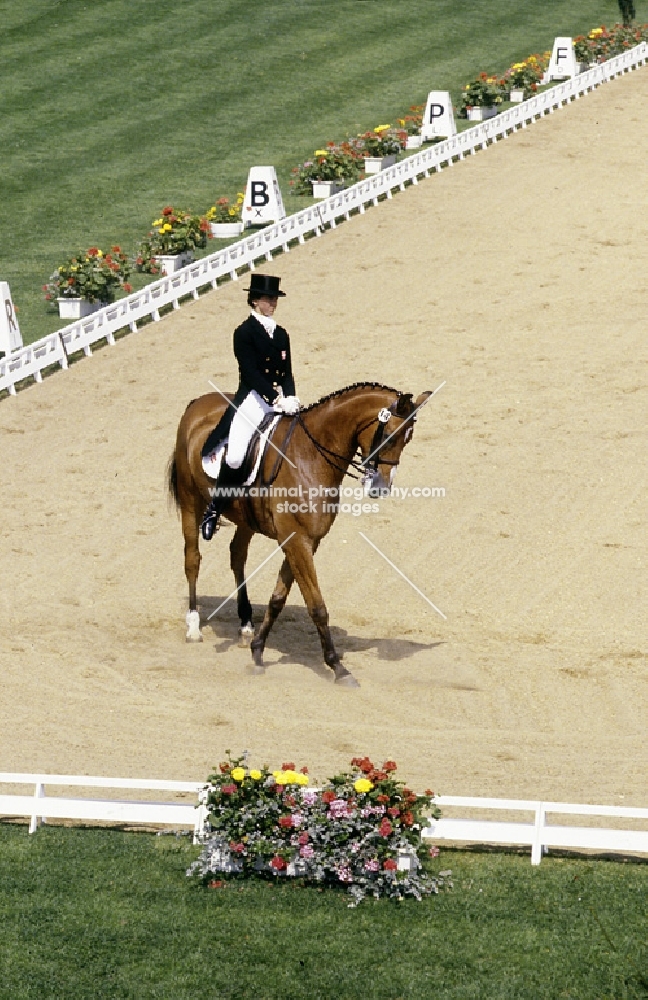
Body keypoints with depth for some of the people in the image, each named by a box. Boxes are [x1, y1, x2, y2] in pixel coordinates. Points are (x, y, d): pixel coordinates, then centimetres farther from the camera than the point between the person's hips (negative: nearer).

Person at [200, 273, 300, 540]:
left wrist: (290, 398, -9)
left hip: (280, 402, 6)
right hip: (253, 401, -6)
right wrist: (277, 399, -23)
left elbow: (287, 373, 12)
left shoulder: (281, 334, 15)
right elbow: (251, 374, -13)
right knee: (235, 458, -21)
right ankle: (213, 510, -4)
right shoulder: (244, 333, -4)